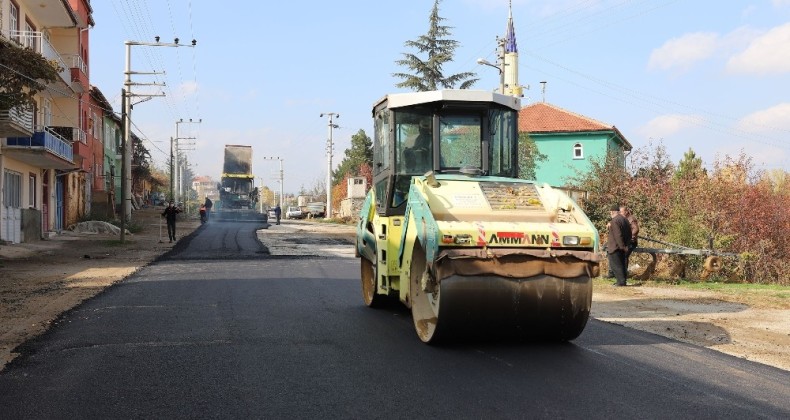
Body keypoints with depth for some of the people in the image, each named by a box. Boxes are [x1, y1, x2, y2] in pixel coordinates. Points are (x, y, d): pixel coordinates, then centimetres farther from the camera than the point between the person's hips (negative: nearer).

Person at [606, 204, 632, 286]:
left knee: (616, 265, -3)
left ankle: (621, 281, -5)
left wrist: (622, 246, -19)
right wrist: (626, 244, 17)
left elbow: (618, 235, -23)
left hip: (615, 247, -9)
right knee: (621, 264, 15)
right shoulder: (625, 219, 11)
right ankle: (622, 280, 18)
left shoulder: (614, 221, -18)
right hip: (622, 247, 9)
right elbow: (629, 234, 16)